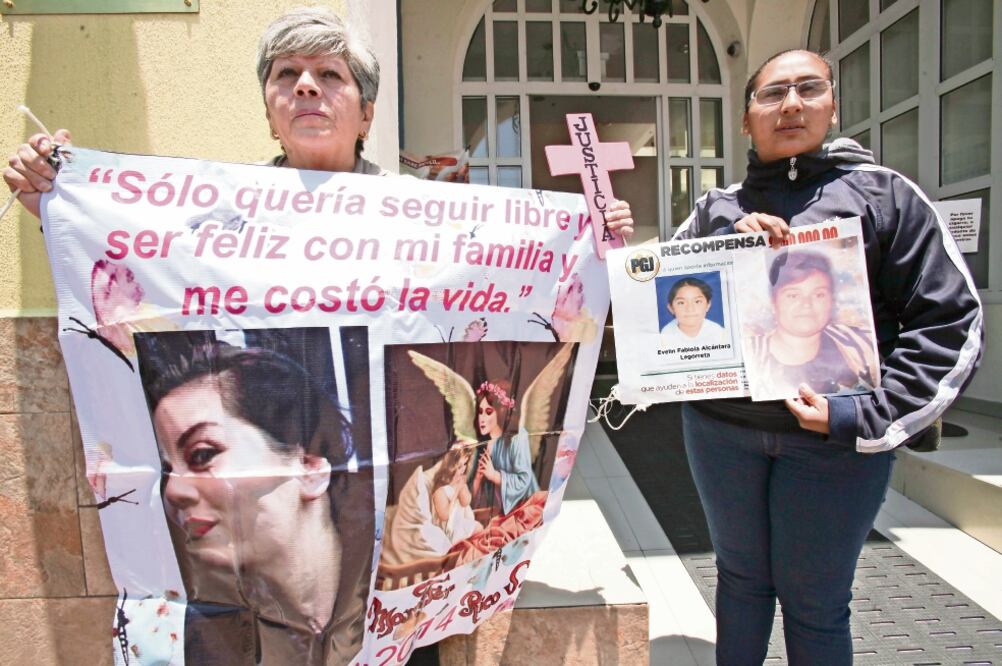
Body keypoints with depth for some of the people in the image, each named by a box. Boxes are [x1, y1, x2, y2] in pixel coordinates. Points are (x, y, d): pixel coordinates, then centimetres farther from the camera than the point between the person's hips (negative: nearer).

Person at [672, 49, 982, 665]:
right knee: (741, 576, 18)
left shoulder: (882, 194, 1)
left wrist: (868, 418, -12)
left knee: (815, 600, 11)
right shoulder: (716, 209, 8)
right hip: (720, 429, 3)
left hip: (832, 440, -2)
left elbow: (952, 321, -3)